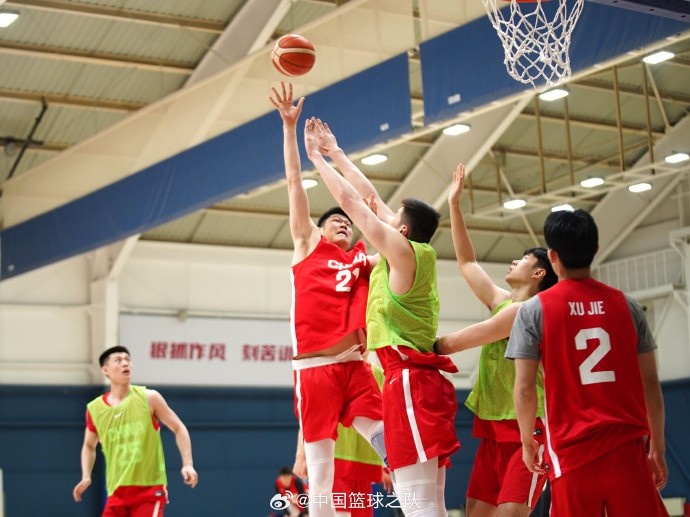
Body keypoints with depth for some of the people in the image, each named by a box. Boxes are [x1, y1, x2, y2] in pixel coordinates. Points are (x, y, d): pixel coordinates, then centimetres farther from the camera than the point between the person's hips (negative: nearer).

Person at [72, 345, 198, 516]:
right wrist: (86, 477, 4)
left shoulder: (149, 398, -4)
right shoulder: (94, 409, 4)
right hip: (117, 491, 3)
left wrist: (187, 464, -11)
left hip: (150, 489, -3)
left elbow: (179, 428, 1)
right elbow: (89, 446, 20)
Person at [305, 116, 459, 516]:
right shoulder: (418, 253, 16)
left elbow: (351, 201, -2)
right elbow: (370, 197, 24)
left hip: (409, 380, -10)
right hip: (421, 379, 10)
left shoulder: (403, 251, -6)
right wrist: (336, 152, 30)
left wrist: (317, 157, 10)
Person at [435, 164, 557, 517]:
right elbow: (467, 262, 19)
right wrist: (454, 204, 18)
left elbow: (452, 344, -15)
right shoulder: (501, 302, 11)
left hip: (526, 428, -9)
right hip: (493, 426, 9)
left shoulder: (526, 311, -15)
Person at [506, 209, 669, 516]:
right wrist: (657, 445, 16)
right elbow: (650, 384, 8)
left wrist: (527, 442, 11)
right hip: (627, 445, 2)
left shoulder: (534, 310, -2)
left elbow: (524, 390, -4)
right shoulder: (626, 305, 6)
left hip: (572, 448, -2)